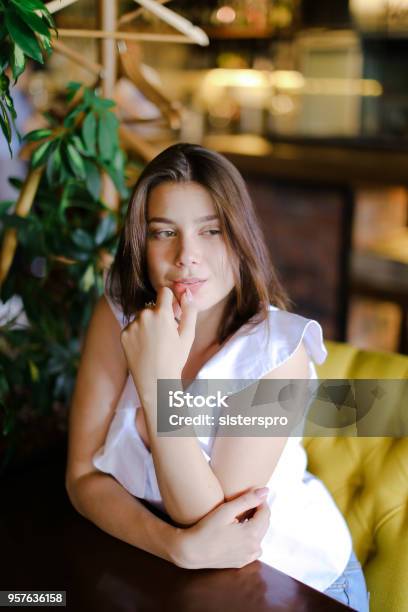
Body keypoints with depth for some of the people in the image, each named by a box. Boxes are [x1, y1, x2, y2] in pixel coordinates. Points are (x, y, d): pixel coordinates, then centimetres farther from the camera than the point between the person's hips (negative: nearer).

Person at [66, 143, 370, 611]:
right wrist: (180, 546, -28)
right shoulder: (118, 316, -12)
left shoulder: (278, 349, -21)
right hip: (160, 567, 2)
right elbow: (82, 476, -13)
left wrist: (158, 377, -32)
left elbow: (203, 514, -23)